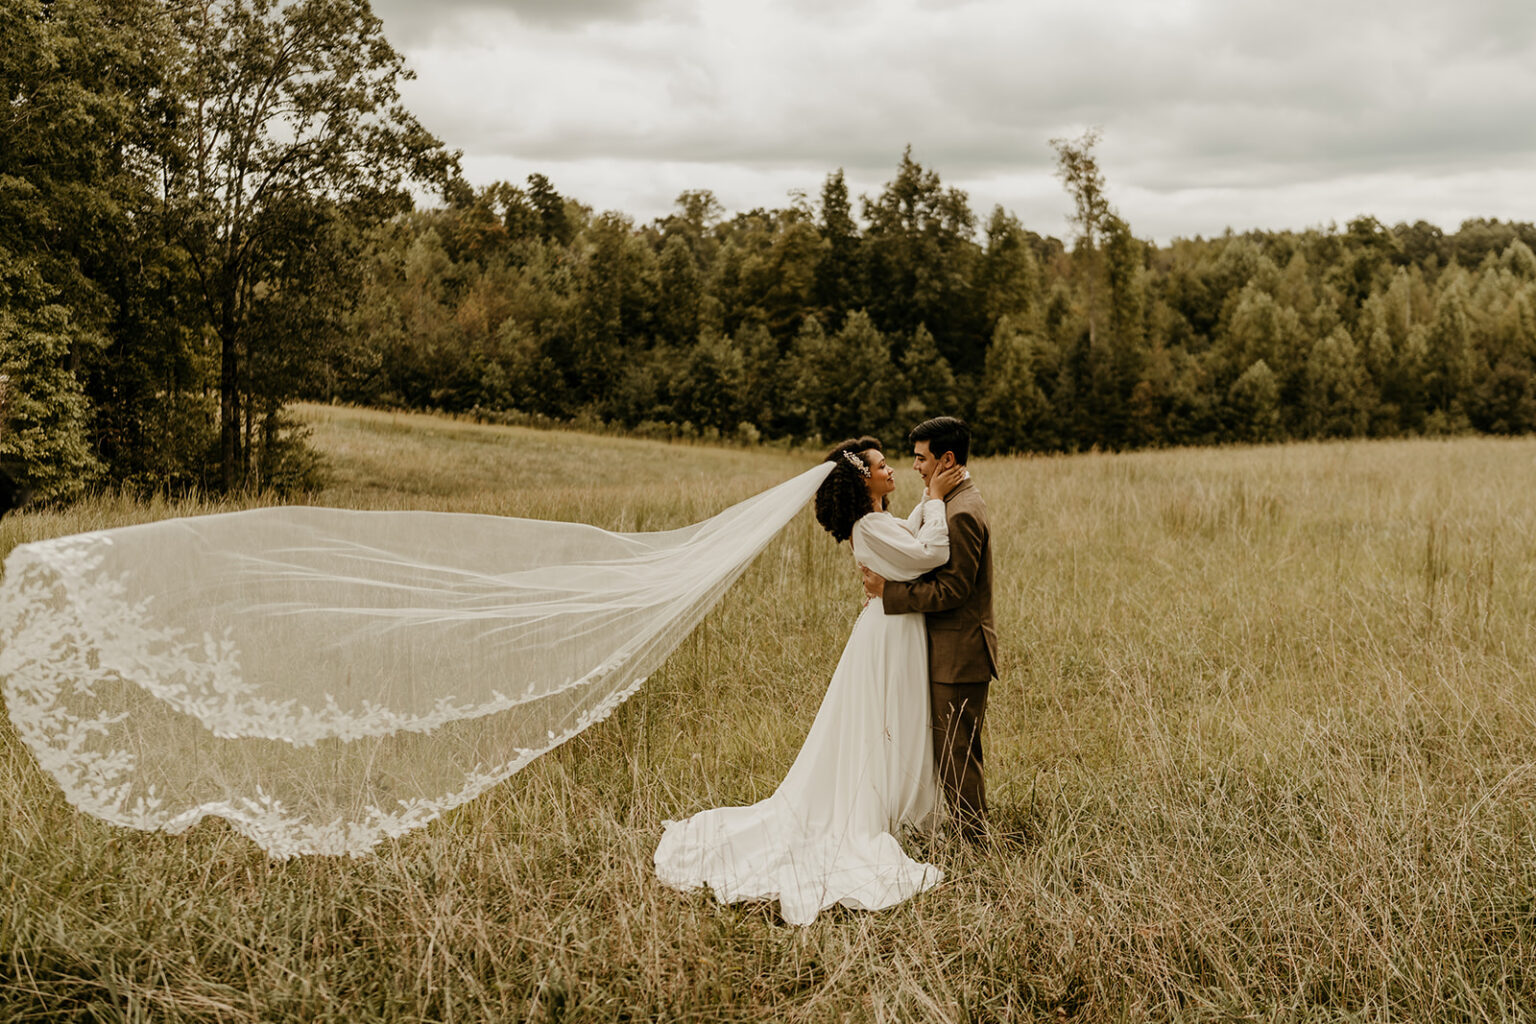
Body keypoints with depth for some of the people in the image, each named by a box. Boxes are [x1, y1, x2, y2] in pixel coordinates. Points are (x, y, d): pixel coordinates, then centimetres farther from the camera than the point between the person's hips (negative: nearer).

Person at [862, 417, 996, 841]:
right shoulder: (960, 502, 13)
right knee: (956, 751, 17)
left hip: (960, 655, -11)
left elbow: (953, 589, -23)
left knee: (955, 754, -3)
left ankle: (974, 842, 6)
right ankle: (974, 835, 26)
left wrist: (890, 592, -19)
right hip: (956, 650, 11)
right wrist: (892, 586, 6)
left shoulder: (962, 513, -21)